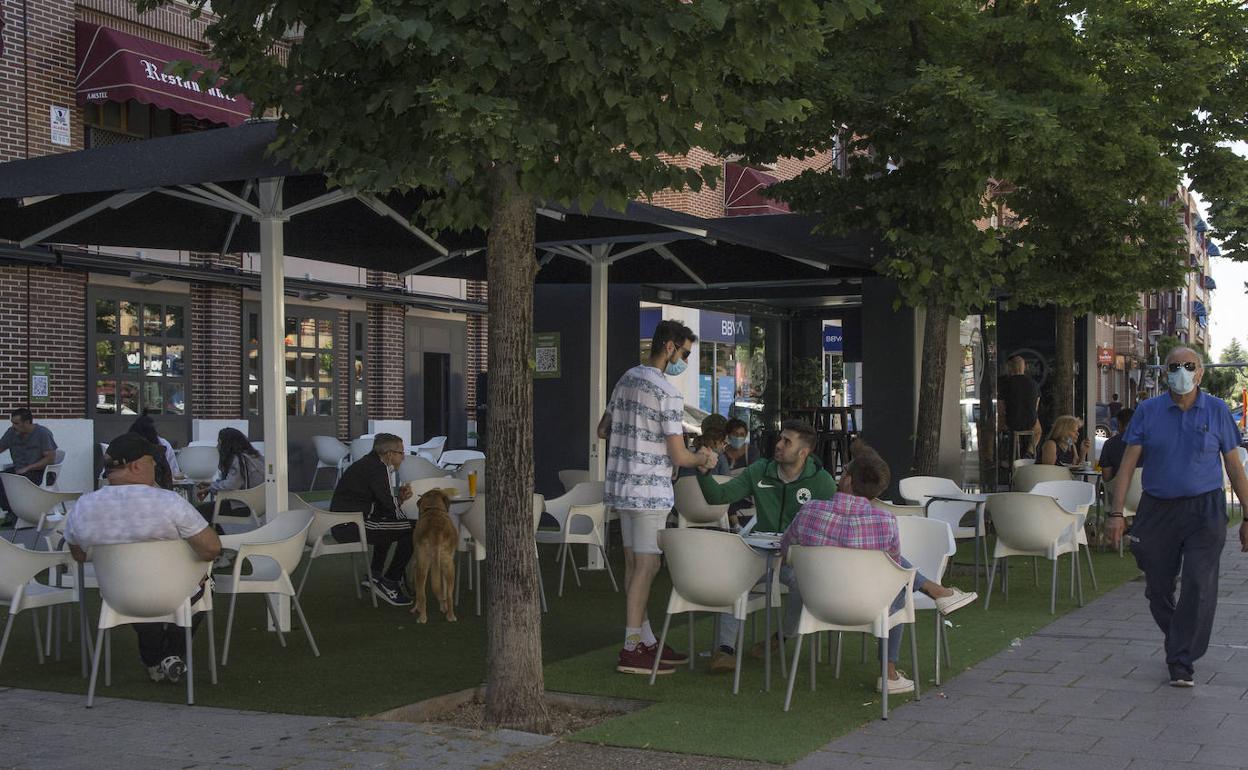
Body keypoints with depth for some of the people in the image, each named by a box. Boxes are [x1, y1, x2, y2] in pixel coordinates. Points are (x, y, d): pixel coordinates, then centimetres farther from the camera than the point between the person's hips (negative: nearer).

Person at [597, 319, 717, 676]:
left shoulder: (626, 379, 10)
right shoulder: (668, 395, -17)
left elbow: (603, 430, 20)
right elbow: (679, 456, -17)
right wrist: (704, 459, 2)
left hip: (622, 486, 9)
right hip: (650, 492, -9)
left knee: (634, 564, 12)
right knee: (646, 566, -4)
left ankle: (646, 640, 20)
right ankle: (632, 650, -1)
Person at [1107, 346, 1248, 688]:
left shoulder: (1217, 411, 3)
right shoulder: (1147, 412, 3)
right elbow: (1127, 464, 1)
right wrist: (1116, 513, -7)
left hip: (1204, 510, -1)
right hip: (1157, 510, 1)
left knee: (1199, 586, -11)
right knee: (1158, 589, 8)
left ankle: (1182, 663, -4)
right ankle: (1178, 644, 33)